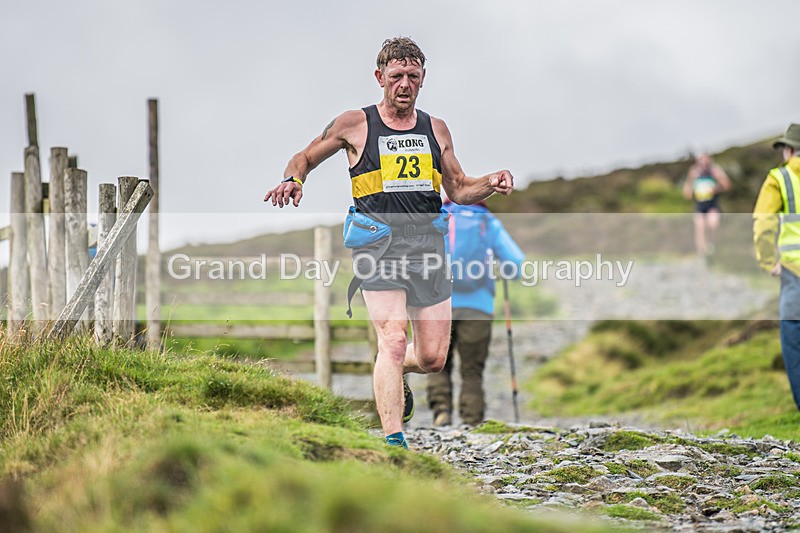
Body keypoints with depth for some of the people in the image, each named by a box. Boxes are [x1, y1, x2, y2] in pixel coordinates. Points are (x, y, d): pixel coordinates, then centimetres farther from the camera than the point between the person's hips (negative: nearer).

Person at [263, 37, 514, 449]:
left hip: (427, 241, 4)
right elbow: (304, 158, 15)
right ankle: (393, 442, -21)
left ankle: (391, 376, 36)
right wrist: (293, 180, -7)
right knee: (393, 339, -22)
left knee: (433, 358, 1)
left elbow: (458, 190, 22)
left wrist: (490, 184, 1)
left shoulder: (436, 129, 15)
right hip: (379, 242, -4)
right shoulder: (354, 125, 5)